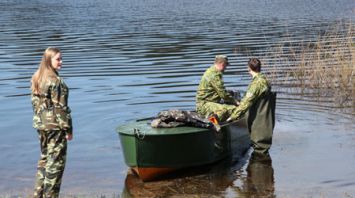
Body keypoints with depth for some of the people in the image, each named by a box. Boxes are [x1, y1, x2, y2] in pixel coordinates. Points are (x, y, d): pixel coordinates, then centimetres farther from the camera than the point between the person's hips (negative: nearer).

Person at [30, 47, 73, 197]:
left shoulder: (36, 79, 7)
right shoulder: (55, 81, -18)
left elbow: (35, 102, 12)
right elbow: (60, 107, -18)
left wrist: (39, 119, 19)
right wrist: (68, 129, -12)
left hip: (40, 124, 8)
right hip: (55, 126, -8)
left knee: (44, 158, 19)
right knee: (56, 161, 2)